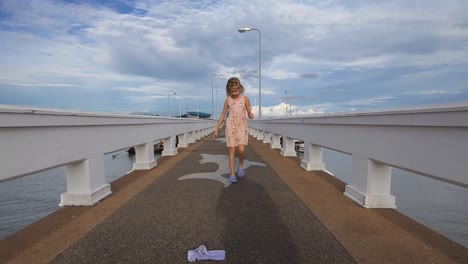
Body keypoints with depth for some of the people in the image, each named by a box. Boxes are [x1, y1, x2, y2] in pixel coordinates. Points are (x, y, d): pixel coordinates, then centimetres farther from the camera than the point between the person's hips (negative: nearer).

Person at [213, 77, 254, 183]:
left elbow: (250, 115, 5)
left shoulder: (245, 99, 1)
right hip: (230, 126, 1)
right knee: (232, 150, -3)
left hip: (242, 126, 0)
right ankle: (232, 174, 3)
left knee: (241, 149, -13)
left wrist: (251, 115, -21)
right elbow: (222, 115, 9)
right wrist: (216, 129, 8)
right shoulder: (228, 100, 4)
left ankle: (240, 166, 16)